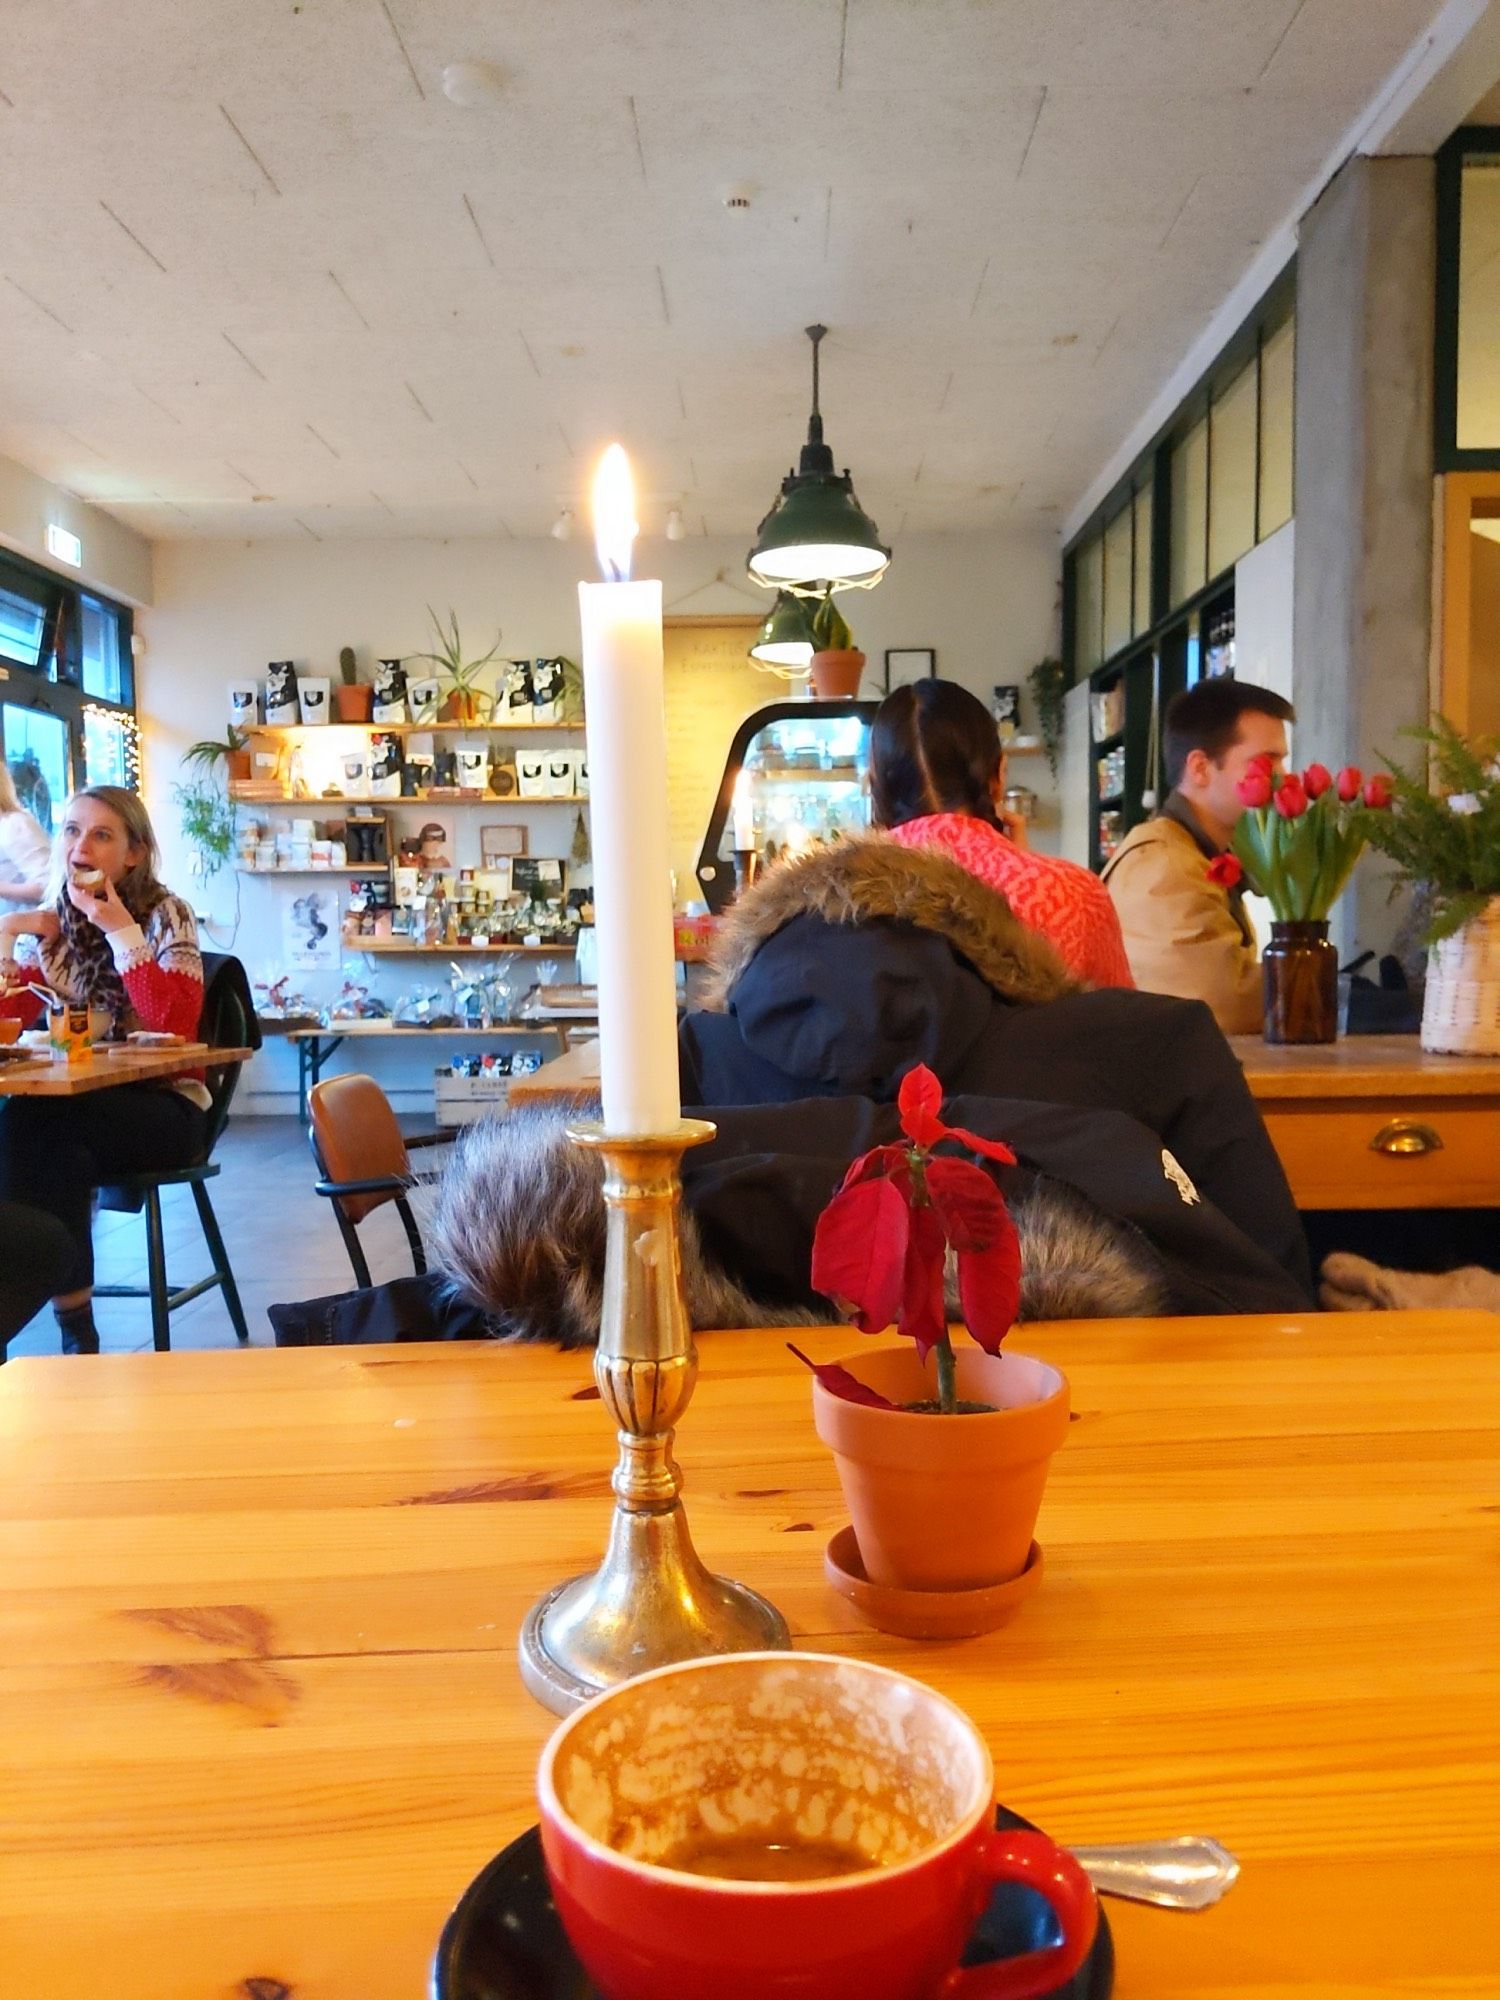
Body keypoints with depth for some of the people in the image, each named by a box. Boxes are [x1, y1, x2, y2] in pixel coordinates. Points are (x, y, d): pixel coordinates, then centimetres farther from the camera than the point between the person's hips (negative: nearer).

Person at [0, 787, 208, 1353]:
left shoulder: (165, 914, -6)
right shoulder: (53, 919, 8)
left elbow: (174, 1024, -18)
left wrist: (122, 932, -21)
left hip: (163, 1107, -3)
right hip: (81, 1106, 4)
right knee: (58, 1152, -33)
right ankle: (74, 1329, -21)